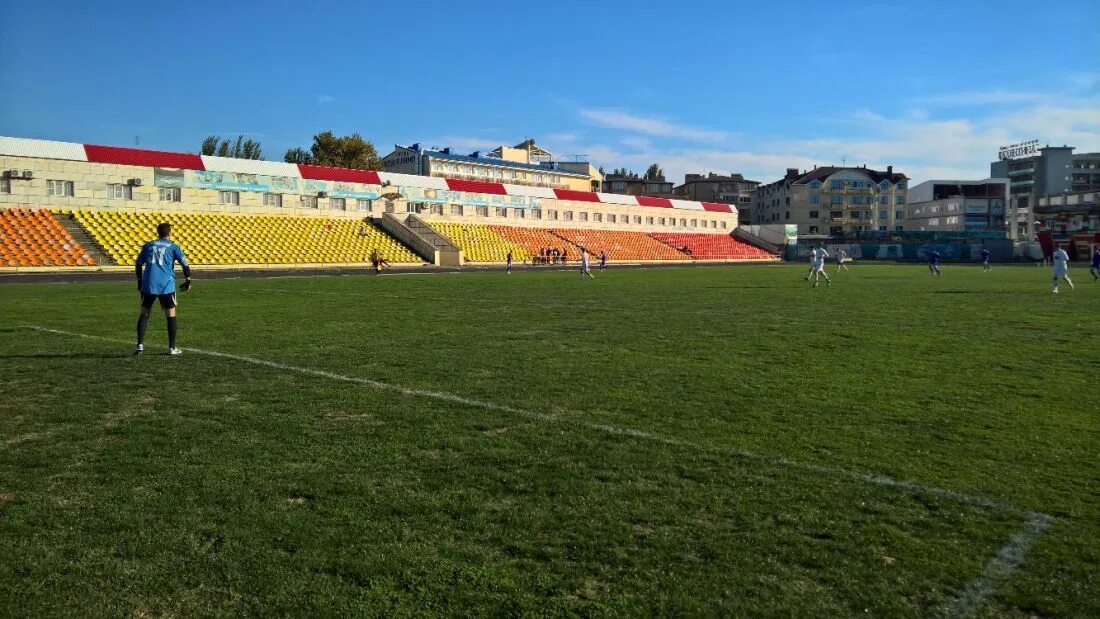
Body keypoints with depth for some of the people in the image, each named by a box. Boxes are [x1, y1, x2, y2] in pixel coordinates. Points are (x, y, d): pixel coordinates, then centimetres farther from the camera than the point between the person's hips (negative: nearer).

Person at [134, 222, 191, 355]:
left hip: (148, 284, 3)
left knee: (144, 314, 13)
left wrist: (140, 281, 29)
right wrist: (188, 281, 10)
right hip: (166, 285, -3)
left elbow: (138, 264, 18)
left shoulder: (148, 245, 15)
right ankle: (172, 348, 5)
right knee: (171, 314, 6)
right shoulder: (173, 247, 6)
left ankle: (140, 345, 5)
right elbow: (185, 264, -1)